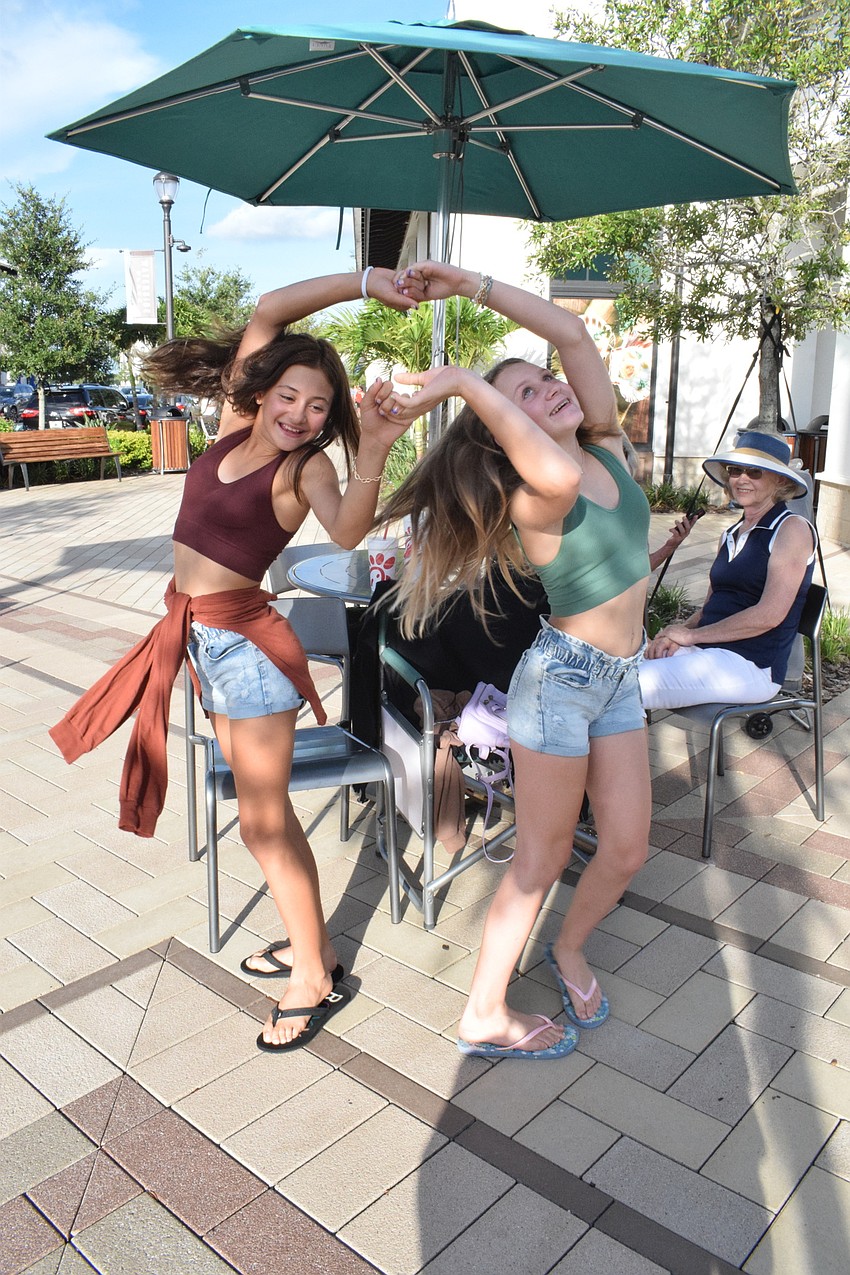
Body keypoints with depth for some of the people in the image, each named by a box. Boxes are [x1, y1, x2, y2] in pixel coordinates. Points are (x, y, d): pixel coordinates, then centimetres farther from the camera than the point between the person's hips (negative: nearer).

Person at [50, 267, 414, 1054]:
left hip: (245, 643, -7)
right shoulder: (237, 428, 3)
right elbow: (268, 311, -1)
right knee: (265, 810, 17)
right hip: (202, 637, 8)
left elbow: (348, 531, -34)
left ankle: (315, 980, 17)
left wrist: (372, 455, -49)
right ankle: (312, 943, 33)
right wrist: (362, 281, -6)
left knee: (263, 822, 0)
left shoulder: (307, 466, -13)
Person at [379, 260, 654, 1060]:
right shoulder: (535, 499, -20)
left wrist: (468, 284, -7)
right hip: (561, 676, -7)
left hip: (619, 679, 7)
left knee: (626, 850, 11)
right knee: (541, 861, 3)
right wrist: (467, 385, -35)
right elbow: (558, 474, -46)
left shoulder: (606, 448, 1)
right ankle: (484, 1018, 20)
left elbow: (573, 334, -6)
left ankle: (568, 950, 39)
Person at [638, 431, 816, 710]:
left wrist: (691, 635, -10)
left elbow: (769, 615, -14)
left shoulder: (792, 528, -5)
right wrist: (675, 635, -3)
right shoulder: (730, 535, 19)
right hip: (707, 652, 7)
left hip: (751, 664, -7)